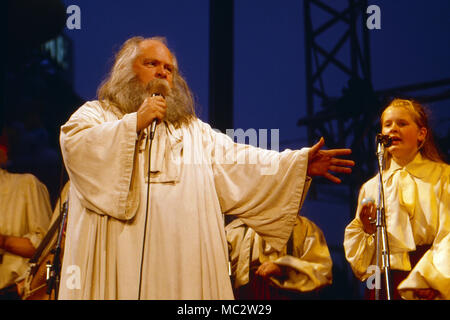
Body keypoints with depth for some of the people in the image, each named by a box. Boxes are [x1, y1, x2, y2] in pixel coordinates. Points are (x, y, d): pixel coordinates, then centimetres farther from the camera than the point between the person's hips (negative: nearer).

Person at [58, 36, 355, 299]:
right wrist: (135, 122, -7)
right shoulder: (95, 114, 14)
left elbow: (235, 162, 11)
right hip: (116, 258, -2)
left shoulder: (194, 130, 22)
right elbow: (75, 146, -7)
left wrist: (299, 164, -1)